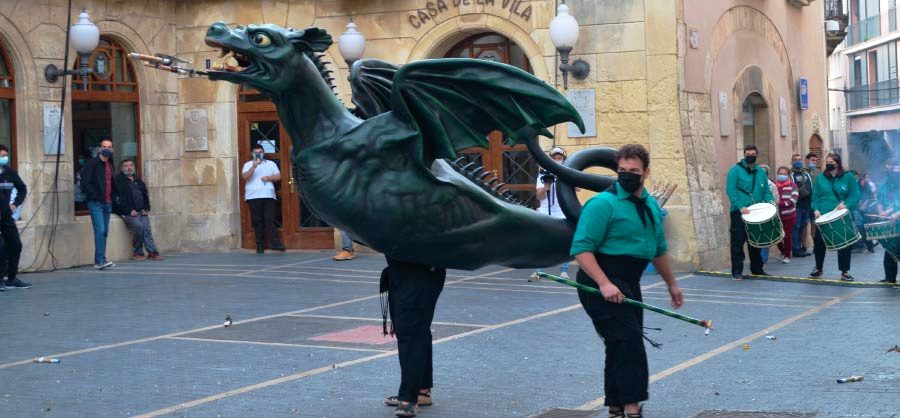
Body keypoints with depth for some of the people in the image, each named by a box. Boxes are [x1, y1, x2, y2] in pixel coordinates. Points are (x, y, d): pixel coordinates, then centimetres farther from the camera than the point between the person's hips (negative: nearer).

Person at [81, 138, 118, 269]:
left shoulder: (110, 165, 17)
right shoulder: (92, 164, -6)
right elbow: (85, 183, -11)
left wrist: (112, 198, 12)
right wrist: (94, 196, -16)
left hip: (107, 203, 7)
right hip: (95, 203, -7)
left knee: (104, 232, 8)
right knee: (100, 230, -15)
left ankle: (99, 261, 13)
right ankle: (100, 260, -17)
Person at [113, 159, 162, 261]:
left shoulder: (137, 179, 23)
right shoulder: (118, 180, 2)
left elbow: (145, 194, 24)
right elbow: (119, 198, -7)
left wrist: (146, 208, 8)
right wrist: (130, 211, -14)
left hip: (141, 211, 6)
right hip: (128, 212, -6)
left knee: (147, 229, -14)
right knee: (138, 226, -26)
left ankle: (152, 252, -18)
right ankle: (137, 253, -14)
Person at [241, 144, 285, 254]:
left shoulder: (271, 164, 16)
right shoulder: (248, 165, 11)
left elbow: (278, 176, 12)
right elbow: (245, 177, -7)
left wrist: (269, 178, -6)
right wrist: (254, 166, -17)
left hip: (268, 195, 0)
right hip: (253, 196, 0)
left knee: (269, 219, -9)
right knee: (257, 221, -2)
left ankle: (275, 243, -13)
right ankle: (260, 246, 1)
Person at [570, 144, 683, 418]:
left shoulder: (651, 205, 14)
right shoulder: (604, 203, -13)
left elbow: (658, 249, 27)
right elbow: (582, 249, -19)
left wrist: (671, 284, 30)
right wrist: (604, 284, -28)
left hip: (629, 284, 9)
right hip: (601, 283, -8)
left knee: (623, 347, 14)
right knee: (628, 341, -16)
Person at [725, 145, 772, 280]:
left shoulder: (761, 172, 13)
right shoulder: (735, 170, -4)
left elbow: (766, 191, 15)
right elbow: (730, 190, -12)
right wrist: (740, 207, -21)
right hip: (739, 213, -5)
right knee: (738, 243, -4)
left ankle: (757, 268, 23)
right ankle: (737, 271, 1)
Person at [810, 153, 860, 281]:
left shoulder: (848, 177, 0)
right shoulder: (820, 178, 7)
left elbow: (855, 196, -4)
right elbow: (815, 196, 6)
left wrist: (846, 204, -21)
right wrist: (816, 209, -10)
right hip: (823, 217, 2)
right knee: (819, 243, 5)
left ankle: (845, 271, 12)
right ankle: (818, 269, 22)